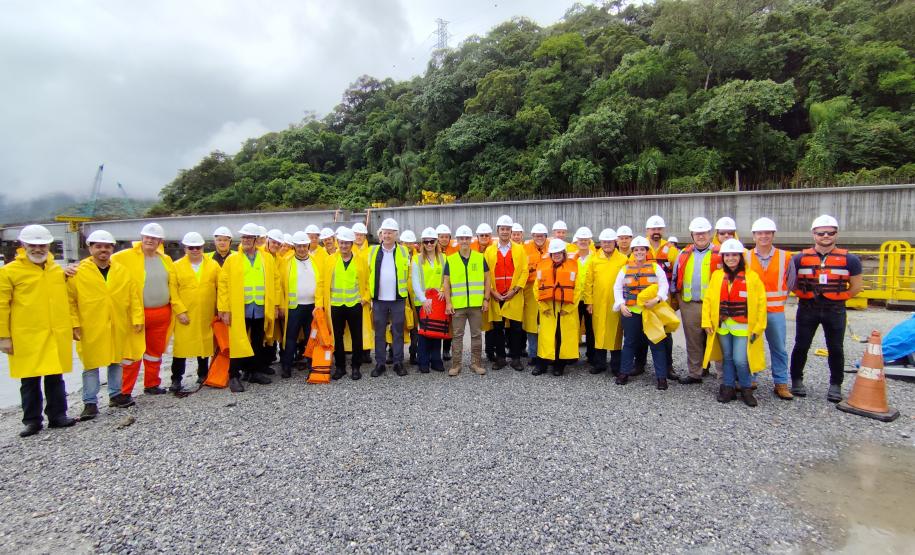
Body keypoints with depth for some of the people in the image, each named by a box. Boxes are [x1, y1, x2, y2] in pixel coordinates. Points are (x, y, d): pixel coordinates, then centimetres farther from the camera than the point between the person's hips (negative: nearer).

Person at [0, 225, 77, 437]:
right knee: (30, 381, 7)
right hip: (27, 338, -3)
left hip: (57, 336, 3)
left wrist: (72, 326, 14)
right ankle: (32, 420, 19)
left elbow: (67, 300, 17)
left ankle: (58, 415, 20)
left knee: (55, 378, 10)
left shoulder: (58, 270, 10)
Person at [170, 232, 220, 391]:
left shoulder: (213, 265, 4)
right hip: (185, 316, -1)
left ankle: (203, 374, 27)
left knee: (205, 344, 11)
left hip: (206, 315, 1)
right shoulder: (177, 266, 0)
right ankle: (176, 379, 11)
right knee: (181, 345, 0)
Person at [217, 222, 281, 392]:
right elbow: (223, 285, -3)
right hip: (239, 309, -2)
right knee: (238, 343, 1)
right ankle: (234, 376, 10)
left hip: (262, 309, 3)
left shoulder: (267, 258, 7)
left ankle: (256, 371, 26)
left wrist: (276, 305, 2)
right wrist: (224, 309, -9)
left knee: (258, 343, 13)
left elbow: (275, 281, 7)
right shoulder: (232, 260, 1)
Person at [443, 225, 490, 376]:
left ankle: (476, 363, 19)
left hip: (477, 304, 0)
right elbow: (446, 282, 4)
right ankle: (456, 364, 14)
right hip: (457, 305, 0)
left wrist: (486, 299, 0)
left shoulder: (480, 258, 4)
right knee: (457, 335, 5)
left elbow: (487, 279, 7)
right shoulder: (450, 260, 4)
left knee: (476, 334, 8)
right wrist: (448, 303, -3)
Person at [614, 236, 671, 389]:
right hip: (630, 311, 2)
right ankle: (624, 372, 22)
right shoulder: (626, 268, 5)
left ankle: (661, 376, 10)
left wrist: (657, 299, -21)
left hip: (652, 311, -1)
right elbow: (617, 287, 6)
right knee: (629, 342, 11)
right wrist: (621, 304, -6)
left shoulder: (655, 267, 1)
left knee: (657, 343, 1)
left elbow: (664, 285, -5)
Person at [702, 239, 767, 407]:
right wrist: (707, 322, -2)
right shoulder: (717, 275, 5)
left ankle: (746, 389, 15)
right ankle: (728, 388, 24)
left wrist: (759, 327, -6)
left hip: (742, 326, -3)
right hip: (722, 325, 3)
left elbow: (761, 303, -3)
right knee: (727, 358, 12)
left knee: (740, 360, -7)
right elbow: (708, 299, 5)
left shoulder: (752, 277, -3)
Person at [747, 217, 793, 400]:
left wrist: (780, 299, 9)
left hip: (775, 311, 0)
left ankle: (781, 383, 16)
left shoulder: (785, 257, 1)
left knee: (779, 349, 6)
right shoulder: (746, 257, 0)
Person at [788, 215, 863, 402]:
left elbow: (856, 286, 8)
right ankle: (796, 380, 21)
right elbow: (790, 282, 7)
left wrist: (838, 297, 2)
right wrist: (805, 295, 0)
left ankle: (835, 385, 22)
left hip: (835, 311, 0)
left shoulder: (849, 259, -1)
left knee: (836, 348, 8)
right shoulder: (800, 258, -2)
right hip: (807, 309, 0)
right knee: (801, 346, 7)